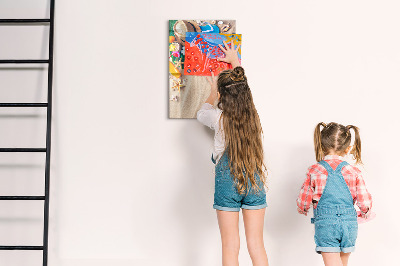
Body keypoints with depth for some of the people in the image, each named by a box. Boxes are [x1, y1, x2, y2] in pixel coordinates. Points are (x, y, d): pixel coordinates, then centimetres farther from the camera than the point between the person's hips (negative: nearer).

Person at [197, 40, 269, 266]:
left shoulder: (219, 118, -11)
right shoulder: (254, 115, -2)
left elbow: (202, 114, 14)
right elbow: (242, 90, 20)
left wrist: (213, 93, 30)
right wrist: (235, 62, 34)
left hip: (227, 182, -3)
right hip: (255, 180, 3)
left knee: (230, 247, 5)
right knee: (257, 245, 9)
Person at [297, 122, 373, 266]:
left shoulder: (314, 171, -5)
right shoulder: (354, 173, -2)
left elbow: (303, 201, -1)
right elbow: (365, 202, 1)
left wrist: (303, 210, 23)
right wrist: (365, 214, 24)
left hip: (325, 223, -3)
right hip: (349, 224, 3)